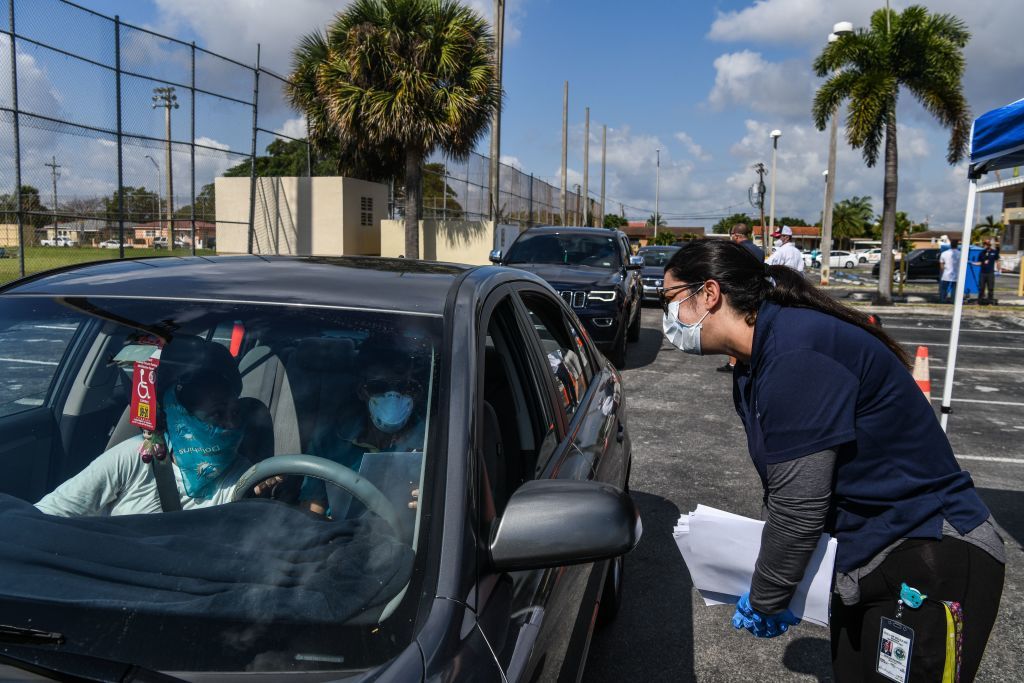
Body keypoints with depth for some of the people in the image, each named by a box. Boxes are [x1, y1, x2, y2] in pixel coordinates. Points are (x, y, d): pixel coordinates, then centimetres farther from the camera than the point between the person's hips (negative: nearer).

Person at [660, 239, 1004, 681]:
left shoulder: (794, 354, -26)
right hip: (870, 565, 9)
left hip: (934, 566, -9)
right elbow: (785, 492, 8)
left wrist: (765, 601, -10)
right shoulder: (751, 372, 5)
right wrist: (770, 592, 7)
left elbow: (799, 505, -24)